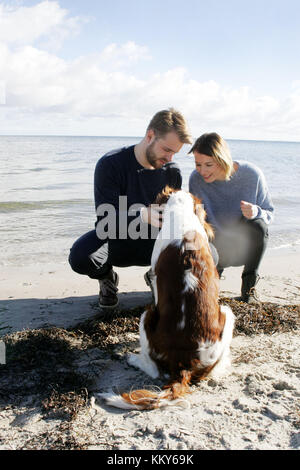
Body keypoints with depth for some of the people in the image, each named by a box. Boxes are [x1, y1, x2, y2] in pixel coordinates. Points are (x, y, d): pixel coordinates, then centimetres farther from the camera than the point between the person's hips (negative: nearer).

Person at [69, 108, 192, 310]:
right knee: (80, 257, -35)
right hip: (116, 241, -2)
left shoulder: (172, 172, -5)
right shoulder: (110, 164, -18)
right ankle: (107, 277, 4)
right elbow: (106, 219, -25)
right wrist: (142, 215, -44)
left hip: (152, 243, 3)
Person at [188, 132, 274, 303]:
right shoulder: (196, 179, -15)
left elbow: (270, 213, -9)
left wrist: (256, 212, -32)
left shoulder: (251, 174, -19)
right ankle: (216, 268, 14)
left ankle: (249, 285, -10)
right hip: (218, 243, 1)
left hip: (247, 244, -1)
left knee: (257, 225, -33)